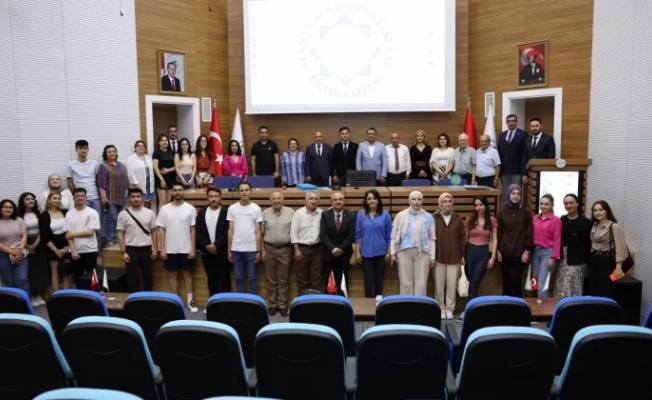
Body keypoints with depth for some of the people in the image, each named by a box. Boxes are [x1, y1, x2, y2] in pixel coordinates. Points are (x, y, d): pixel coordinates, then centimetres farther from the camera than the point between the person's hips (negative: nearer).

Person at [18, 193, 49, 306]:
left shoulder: (38, 214, 6)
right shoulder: (19, 216, -7)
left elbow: (42, 231, 2)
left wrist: (35, 244, -9)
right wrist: (27, 247, -14)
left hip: (39, 245, 3)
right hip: (26, 247, -3)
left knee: (41, 269, 6)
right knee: (30, 271, 1)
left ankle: (40, 296, 16)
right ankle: (32, 297, 10)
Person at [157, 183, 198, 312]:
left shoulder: (190, 209, -2)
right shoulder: (164, 209, 0)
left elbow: (193, 230, -2)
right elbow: (161, 230, 1)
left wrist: (192, 248, -6)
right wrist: (162, 249, -4)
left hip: (186, 249, -1)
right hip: (170, 249, 1)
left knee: (188, 274, 6)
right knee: (172, 274, 9)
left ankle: (190, 301, 13)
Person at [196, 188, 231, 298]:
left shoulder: (226, 211, -4)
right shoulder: (202, 212, 8)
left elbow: (228, 231, -11)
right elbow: (198, 232, 2)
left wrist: (216, 245, -16)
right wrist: (207, 245, -10)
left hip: (222, 251, -3)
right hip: (207, 251, 3)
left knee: (224, 278, 3)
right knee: (211, 278, 10)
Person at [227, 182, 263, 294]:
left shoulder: (256, 209, 1)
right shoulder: (232, 208, 4)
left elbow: (257, 231, 1)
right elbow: (231, 231, 6)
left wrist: (258, 250, -3)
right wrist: (229, 250, 3)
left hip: (251, 249, -1)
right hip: (236, 249, 2)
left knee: (252, 277, 5)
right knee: (239, 277, 9)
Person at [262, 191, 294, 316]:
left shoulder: (290, 212, -2)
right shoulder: (265, 213, 2)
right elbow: (261, 233, 5)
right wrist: (263, 250, 1)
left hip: (285, 249, -1)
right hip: (269, 249, 1)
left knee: (284, 280, 6)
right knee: (271, 280, 9)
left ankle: (282, 305, 15)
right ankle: (272, 304, 19)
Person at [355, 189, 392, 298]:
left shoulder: (385, 214, -2)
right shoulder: (360, 214, -2)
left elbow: (389, 235, 1)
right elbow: (357, 235, 1)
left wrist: (389, 252, -1)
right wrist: (357, 252, -2)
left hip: (381, 253, 1)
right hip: (366, 253, 0)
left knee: (379, 280, 10)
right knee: (368, 280, 5)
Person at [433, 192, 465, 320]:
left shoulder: (458, 218, 5)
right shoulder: (434, 218, -3)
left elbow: (462, 237, 7)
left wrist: (463, 255, 4)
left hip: (454, 257, 2)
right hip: (438, 257, -1)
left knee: (452, 285, 4)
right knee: (439, 285, 5)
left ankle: (450, 309, 15)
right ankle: (441, 308, 17)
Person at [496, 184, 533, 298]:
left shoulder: (526, 212, 1)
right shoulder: (502, 212, 3)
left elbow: (529, 233, 1)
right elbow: (498, 233, 5)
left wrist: (527, 251, -5)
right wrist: (498, 250, 1)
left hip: (520, 253, -1)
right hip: (505, 252, 1)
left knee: (516, 282, -5)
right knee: (506, 282, 7)